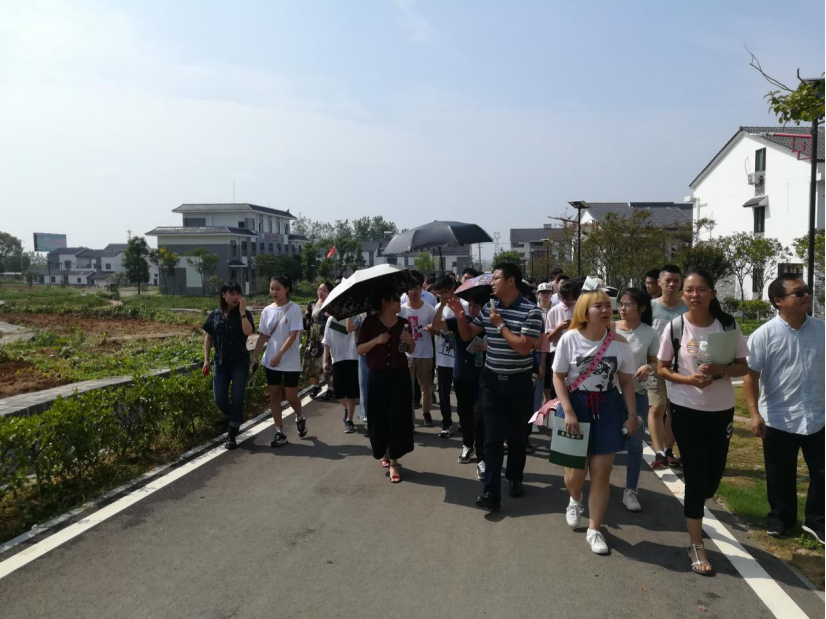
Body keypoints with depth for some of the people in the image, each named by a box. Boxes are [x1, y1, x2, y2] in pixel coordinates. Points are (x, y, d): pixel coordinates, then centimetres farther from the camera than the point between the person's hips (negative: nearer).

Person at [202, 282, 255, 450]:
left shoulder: (245, 314, -5)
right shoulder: (214, 315, 3)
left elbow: (248, 332, -23)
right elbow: (208, 337, 9)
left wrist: (242, 311, -23)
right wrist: (206, 359, 4)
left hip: (240, 362, -2)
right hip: (221, 363, 3)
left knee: (237, 398, -2)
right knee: (219, 399, 1)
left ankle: (232, 435, 11)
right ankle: (235, 420, 32)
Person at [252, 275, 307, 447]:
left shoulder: (294, 309, -10)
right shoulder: (267, 310, 4)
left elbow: (293, 335, -15)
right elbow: (263, 336, 8)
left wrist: (279, 355, -22)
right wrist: (255, 355, -1)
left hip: (290, 361, -5)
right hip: (270, 361, 5)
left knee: (290, 396, -2)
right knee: (274, 396, 7)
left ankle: (300, 418, 30)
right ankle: (280, 433, 15)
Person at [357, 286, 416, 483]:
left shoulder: (403, 322, 4)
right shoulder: (370, 322, -4)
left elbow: (412, 350, 12)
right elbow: (359, 350, -5)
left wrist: (410, 341, -10)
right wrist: (376, 340, -19)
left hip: (400, 376, 2)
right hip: (378, 377, -2)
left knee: (398, 418, -1)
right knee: (379, 418, 6)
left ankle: (394, 461, 9)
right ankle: (383, 452, 32)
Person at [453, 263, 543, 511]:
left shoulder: (531, 311, -13)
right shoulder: (488, 308, 2)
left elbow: (523, 348, -21)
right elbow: (467, 336, 10)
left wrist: (500, 324, -17)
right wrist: (460, 316, -8)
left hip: (518, 383, -3)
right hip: (491, 381, 3)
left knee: (516, 435, 13)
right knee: (493, 437, -1)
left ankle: (515, 478, 35)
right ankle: (491, 492, -1)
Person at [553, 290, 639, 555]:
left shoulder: (620, 343, -3)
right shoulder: (570, 339, -9)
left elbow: (627, 382, 5)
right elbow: (558, 377, -6)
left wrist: (632, 415, -1)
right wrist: (568, 412, -14)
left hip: (608, 409, 2)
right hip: (576, 406, -1)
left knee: (602, 472, 2)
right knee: (576, 471, 3)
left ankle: (594, 530, 17)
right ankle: (575, 499, 40)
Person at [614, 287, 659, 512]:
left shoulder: (650, 334, -6)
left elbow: (655, 362, 3)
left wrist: (647, 367, -18)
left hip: (637, 394, 0)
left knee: (634, 444, 4)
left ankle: (630, 491, 16)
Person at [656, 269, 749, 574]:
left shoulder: (728, 324, -5)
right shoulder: (675, 327, -9)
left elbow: (743, 366, 1)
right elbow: (662, 369, -2)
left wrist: (720, 370, -20)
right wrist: (689, 379, -20)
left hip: (722, 410, 3)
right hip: (686, 410, -3)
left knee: (714, 474, 14)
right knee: (696, 475, 0)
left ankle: (693, 513, 47)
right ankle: (696, 545, 13)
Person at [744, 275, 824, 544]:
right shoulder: (764, 335, -12)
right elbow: (751, 374, -11)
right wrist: (755, 413, -17)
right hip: (778, 419, -2)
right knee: (780, 475, 13)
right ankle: (781, 518, 33)